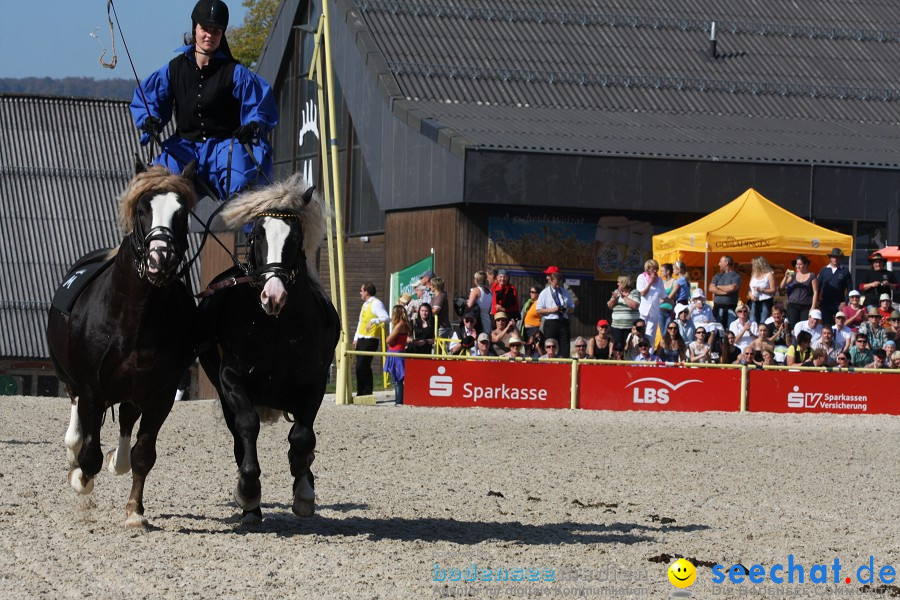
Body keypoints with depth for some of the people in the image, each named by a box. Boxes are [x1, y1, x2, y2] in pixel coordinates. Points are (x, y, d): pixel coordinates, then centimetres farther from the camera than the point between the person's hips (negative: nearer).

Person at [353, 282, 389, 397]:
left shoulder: (376, 304, -9)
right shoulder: (365, 305, 20)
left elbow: (386, 318, -22)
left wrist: (373, 321, -34)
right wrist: (356, 338, 21)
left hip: (370, 339, -9)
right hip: (362, 339, 9)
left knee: (362, 366, -13)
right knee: (360, 367, 8)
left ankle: (366, 392, -9)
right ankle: (361, 393, 11)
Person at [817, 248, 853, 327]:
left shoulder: (845, 271, 4)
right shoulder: (824, 271, 10)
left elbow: (850, 288, 3)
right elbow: (818, 287, 11)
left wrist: (845, 302, -8)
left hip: (839, 305, -2)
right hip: (825, 304, 2)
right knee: (826, 326, 1)